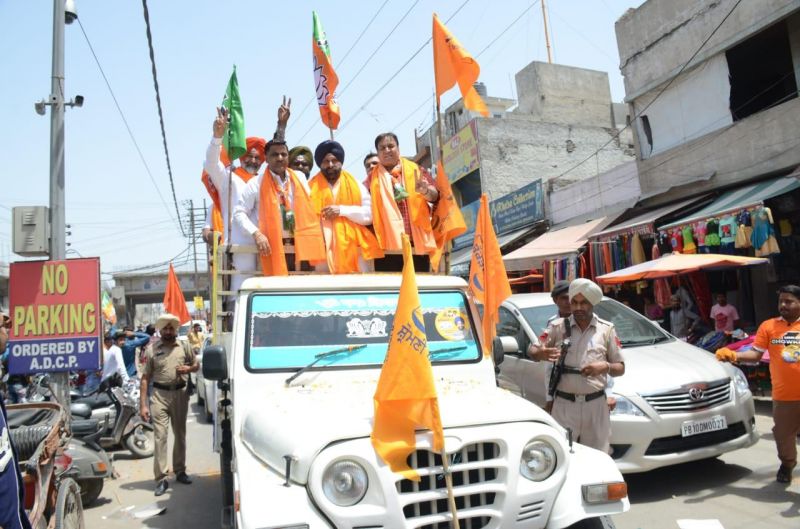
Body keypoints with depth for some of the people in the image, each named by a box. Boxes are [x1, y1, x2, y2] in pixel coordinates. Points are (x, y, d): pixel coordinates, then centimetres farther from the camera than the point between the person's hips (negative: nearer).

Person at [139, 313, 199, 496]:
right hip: (159, 395, -2)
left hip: (180, 393, 2)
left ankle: (180, 471, 28)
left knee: (180, 434, 13)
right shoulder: (153, 350, 0)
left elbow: (197, 365, 14)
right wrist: (142, 405, -5)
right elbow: (145, 378, 0)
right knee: (160, 436, -7)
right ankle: (161, 479, -1)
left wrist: (189, 368, -11)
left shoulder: (184, 346, 4)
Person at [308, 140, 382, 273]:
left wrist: (342, 210, -9)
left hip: (354, 250, 1)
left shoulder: (355, 185, 11)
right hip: (325, 252, -1)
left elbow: (370, 214, 2)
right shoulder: (311, 187, 9)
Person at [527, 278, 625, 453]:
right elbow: (532, 350, 4)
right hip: (564, 404, -1)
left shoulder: (606, 329, 8)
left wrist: (606, 367, -12)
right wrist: (540, 353, -20)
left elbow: (620, 368, 10)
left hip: (595, 405, 1)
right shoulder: (558, 326, 5)